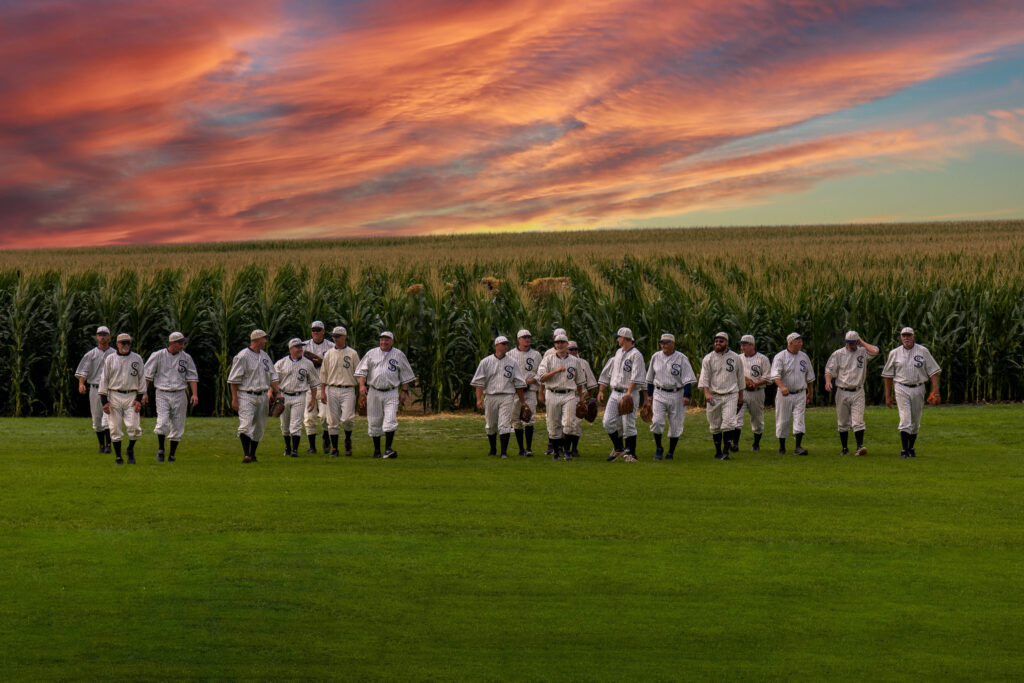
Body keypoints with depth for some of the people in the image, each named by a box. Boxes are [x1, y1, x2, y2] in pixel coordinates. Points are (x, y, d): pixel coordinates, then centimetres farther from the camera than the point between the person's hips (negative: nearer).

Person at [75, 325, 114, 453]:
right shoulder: (91, 354, 7)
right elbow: (83, 371, -1)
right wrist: (81, 383, -18)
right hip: (95, 389, 1)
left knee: (108, 417, -15)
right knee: (97, 419, 5)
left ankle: (108, 445, -16)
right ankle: (101, 445, 18)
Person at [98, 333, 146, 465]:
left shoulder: (137, 359, 7)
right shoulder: (110, 359, 6)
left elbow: (141, 378, 8)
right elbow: (104, 380, 6)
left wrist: (140, 398, -2)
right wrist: (104, 401, -2)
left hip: (131, 397, 0)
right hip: (114, 396, 0)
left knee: (134, 427, -11)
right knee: (115, 428, -1)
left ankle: (130, 450, 14)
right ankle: (118, 456, 9)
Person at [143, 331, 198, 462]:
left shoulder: (186, 358, 6)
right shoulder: (158, 355, -1)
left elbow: (192, 376, 9)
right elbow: (147, 374, 3)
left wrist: (195, 394, -2)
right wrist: (144, 392, -2)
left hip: (180, 395, 3)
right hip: (162, 394, -3)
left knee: (177, 426, 3)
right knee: (162, 422, -16)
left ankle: (172, 454, 13)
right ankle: (161, 449, 5)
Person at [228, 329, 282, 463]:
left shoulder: (264, 356, 15)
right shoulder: (242, 356, -8)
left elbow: (272, 376, 20)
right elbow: (234, 379, -9)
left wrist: (277, 392, 9)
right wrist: (234, 399, -13)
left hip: (262, 396, 7)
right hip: (246, 396, -7)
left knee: (259, 427, 8)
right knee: (246, 424, -18)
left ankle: (252, 455, 17)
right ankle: (246, 454, -19)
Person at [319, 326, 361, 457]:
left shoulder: (352, 354, 7)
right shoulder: (328, 354, 12)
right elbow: (323, 374, 12)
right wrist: (322, 392, 2)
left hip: (348, 390, -2)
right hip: (332, 390, 2)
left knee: (347, 419, -16)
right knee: (333, 421, 1)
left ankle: (348, 440, 11)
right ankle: (334, 448, 7)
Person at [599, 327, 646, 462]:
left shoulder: (636, 355, -9)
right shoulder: (618, 353, 17)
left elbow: (636, 377, -20)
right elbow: (607, 372, 20)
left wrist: (628, 393, -29)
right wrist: (601, 390, 13)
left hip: (630, 394, -7)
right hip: (615, 393, 7)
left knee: (628, 424, -6)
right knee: (608, 422, -1)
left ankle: (630, 453, 1)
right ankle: (618, 448, 14)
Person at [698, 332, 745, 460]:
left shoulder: (736, 358, 7)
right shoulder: (708, 358, 3)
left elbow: (740, 378, 16)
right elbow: (704, 377, -3)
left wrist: (741, 396, 17)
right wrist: (707, 393, -18)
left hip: (731, 396, -1)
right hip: (714, 396, 1)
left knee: (728, 423, -15)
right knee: (715, 426, 6)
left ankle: (726, 452, -16)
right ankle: (718, 451, 18)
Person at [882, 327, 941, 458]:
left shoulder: (923, 352, 3)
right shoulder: (894, 353, 5)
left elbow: (933, 371, 2)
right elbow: (888, 375, 11)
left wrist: (935, 390, -10)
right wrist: (888, 395, 9)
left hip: (918, 389, 1)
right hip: (902, 389, -1)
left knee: (915, 421, 9)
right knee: (905, 420, -13)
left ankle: (911, 448, 23)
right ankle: (904, 450, -14)